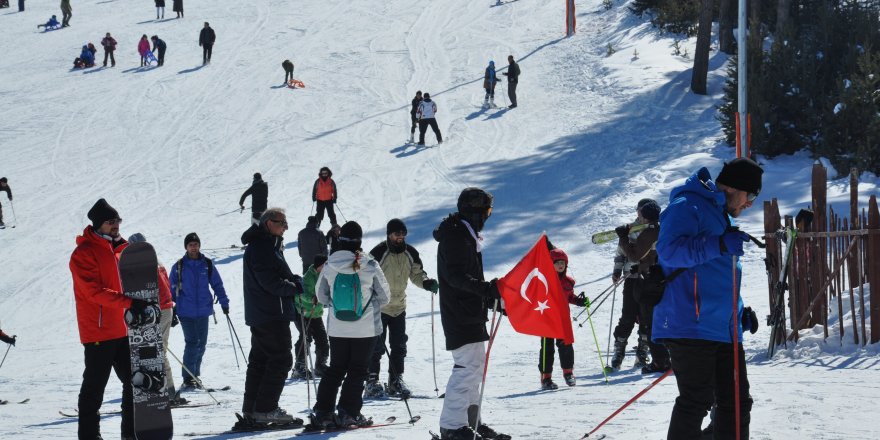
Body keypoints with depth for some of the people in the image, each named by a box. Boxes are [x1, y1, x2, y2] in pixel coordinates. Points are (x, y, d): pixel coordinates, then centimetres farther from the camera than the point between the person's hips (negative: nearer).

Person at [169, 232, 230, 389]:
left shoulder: (207, 264, 5)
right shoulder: (178, 267, 1)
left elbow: (217, 284, 9)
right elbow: (172, 289, 7)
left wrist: (224, 302, 2)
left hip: (203, 311, 3)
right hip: (186, 312, -3)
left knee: (201, 344, 7)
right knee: (192, 342, -11)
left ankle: (195, 376, 21)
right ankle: (188, 379, -8)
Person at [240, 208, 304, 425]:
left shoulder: (266, 244, 18)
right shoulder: (262, 246, -16)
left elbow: (281, 275, 21)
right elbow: (269, 282, -23)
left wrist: (298, 281, 1)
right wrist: (297, 287, -14)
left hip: (259, 315, 11)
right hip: (271, 315, -11)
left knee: (259, 359, 14)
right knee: (280, 359, -8)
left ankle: (251, 407, 18)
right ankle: (265, 409, -9)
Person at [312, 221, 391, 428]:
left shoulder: (330, 266, -5)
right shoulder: (370, 266, -12)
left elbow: (321, 296, 6)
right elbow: (384, 296, -1)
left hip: (337, 328, 3)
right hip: (365, 328, -3)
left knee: (335, 369, 14)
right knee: (357, 370, 6)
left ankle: (323, 412, 10)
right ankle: (348, 413, 2)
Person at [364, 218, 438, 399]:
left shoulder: (410, 254, 1)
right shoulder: (378, 252, -14)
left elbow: (417, 274, 12)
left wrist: (427, 283, -9)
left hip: (399, 306, 5)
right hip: (378, 307, -5)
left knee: (399, 345, 9)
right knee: (376, 346, -5)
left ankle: (396, 380, 18)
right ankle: (372, 380, 1)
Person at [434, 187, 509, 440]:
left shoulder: (466, 236, 19)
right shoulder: (455, 236, -13)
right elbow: (455, 275, -24)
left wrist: (491, 296, 19)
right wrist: (486, 288, -33)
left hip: (470, 312, 11)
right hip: (460, 313, -11)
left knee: (474, 364, 14)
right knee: (468, 365, -14)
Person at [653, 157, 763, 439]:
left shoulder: (722, 215, 24)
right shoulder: (686, 207, -7)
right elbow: (669, 250, -24)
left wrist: (739, 310, 23)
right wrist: (719, 245, -30)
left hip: (724, 328, 10)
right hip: (691, 326, -10)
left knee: (737, 402, 9)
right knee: (696, 401, -13)